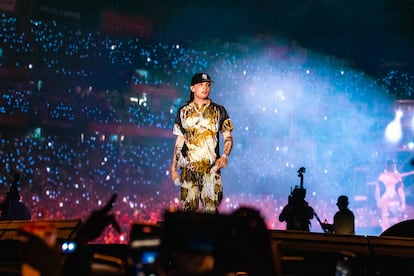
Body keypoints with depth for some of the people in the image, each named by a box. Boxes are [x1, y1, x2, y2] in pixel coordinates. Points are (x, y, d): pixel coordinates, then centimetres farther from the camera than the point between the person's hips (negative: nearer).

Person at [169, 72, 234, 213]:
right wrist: (173, 168, 10)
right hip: (188, 170, 1)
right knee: (188, 209, -1)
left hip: (211, 169, -1)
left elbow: (228, 138, 7)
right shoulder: (183, 111, 11)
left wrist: (225, 156, -13)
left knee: (210, 210, -6)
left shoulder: (219, 111, 7)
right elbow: (179, 141, 14)